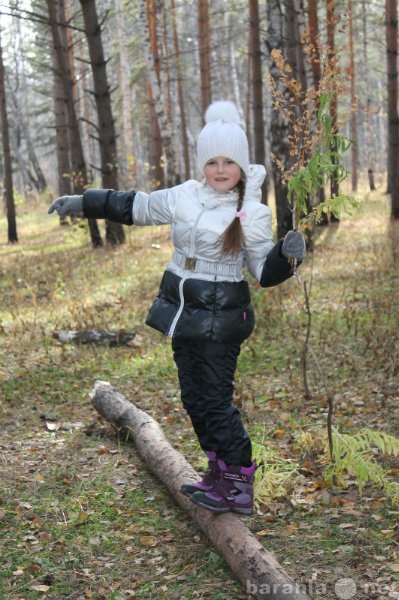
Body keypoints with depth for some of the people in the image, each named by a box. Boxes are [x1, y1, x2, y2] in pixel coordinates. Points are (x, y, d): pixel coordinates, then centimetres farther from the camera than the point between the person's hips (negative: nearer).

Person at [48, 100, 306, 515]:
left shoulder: (253, 213, -8)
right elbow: (134, 206, 18)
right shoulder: (184, 197, 4)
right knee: (194, 399, 11)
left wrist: (286, 255, -26)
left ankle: (240, 489, 4)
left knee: (215, 400, -7)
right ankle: (219, 475, 24)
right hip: (183, 312, 6)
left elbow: (264, 272, -5)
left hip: (219, 318, -6)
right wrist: (82, 202, 21)